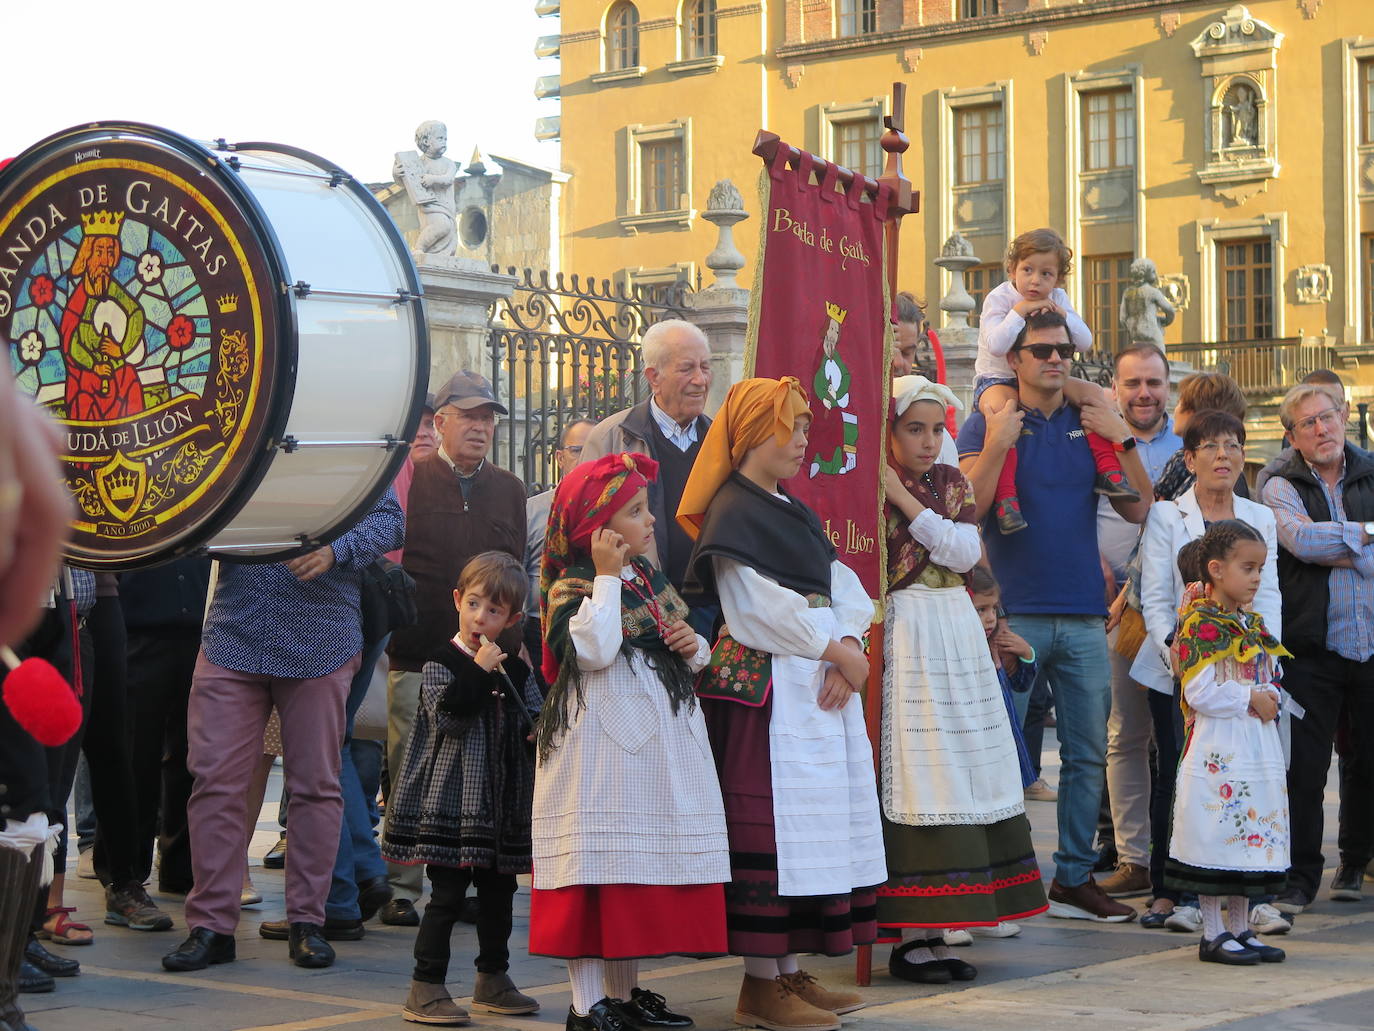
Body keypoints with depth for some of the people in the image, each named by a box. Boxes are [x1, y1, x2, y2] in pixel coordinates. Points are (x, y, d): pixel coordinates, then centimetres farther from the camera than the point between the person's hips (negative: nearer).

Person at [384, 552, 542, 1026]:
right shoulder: (442, 663, -4)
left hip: (504, 799, 6)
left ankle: (493, 979, 27)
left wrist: (537, 731, -7)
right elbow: (448, 718, -17)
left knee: (499, 890, 13)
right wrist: (478, 672, -20)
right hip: (452, 798, -6)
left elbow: (533, 722, 16)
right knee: (448, 892, -7)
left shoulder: (515, 671, 11)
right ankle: (426, 987, -3)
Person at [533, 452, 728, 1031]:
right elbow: (594, 651, -25)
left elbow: (684, 657, 24)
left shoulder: (650, 580, 15)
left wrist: (694, 647, 1)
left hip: (660, 739, 8)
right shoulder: (572, 587, -9)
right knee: (599, 867, -6)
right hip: (604, 739, -8)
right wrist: (606, 576, -20)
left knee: (645, 870, 11)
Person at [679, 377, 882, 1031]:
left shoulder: (794, 513, 19)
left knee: (811, 823, 10)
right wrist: (834, 650, -11)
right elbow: (759, 607, -17)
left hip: (822, 686, 9)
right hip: (766, 688, -9)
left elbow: (842, 583, 10)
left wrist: (848, 645, -8)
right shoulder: (733, 512, -8)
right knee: (771, 820, -7)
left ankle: (789, 972, 16)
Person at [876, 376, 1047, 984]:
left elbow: (964, 552, -3)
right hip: (901, 634, -6)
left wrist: (905, 499, -7)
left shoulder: (950, 484, 15)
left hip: (957, 636, 7)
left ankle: (929, 931, 11)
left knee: (956, 771, 5)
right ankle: (912, 939, -5)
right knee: (912, 772, -9)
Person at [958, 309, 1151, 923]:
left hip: (1083, 616, 4)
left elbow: (1137, 510, 6)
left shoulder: (1092, 425, 13)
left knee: (1088, 753, 6)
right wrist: (997, 443, -19)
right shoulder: (986, 424, 2)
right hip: (1012, 613, -4)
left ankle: (1075, 879, 15)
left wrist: (1122, 441, -3)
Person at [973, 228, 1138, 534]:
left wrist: (1063, 315, -17)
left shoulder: (1057, 299, 4)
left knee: (1092, 393, -8)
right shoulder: (999, 298, -13)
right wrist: (1019, 311, -27)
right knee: (1000, 409, -39)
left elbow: (1085, 342, -3)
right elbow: (995, 346, -28)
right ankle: (1005, 499, -44)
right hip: (997, 379, -6)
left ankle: (1108, 471, -8)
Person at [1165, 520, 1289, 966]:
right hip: (1217, 748, -8)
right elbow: (1199, 691, -18)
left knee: (1249, 836, 11)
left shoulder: (1253, 623, 14)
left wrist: (1270, 698, -1)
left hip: (1258, 746, 8)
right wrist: (1250, 699, -13)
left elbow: (1269, 676, 20)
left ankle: (1240, 928, 19)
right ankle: (1213, 934, 5)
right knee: (1215, 839, -3)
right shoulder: (1200, 624, -11)